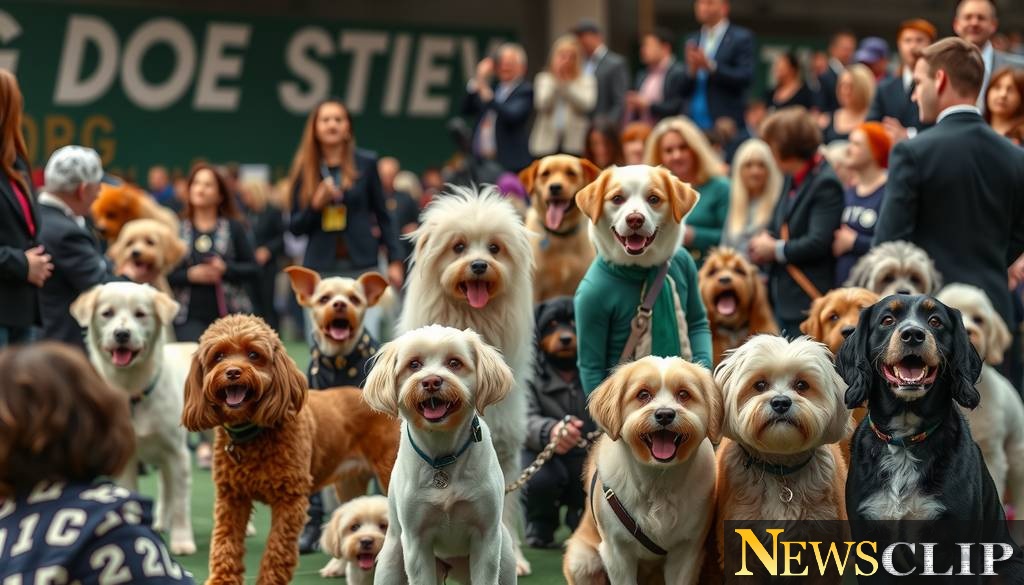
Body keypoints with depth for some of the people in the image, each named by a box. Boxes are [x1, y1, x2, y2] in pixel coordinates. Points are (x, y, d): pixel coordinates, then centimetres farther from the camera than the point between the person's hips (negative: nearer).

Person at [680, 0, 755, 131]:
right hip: (694, 124, 5)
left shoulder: (742, 38, 0)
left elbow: (746, 78, -10)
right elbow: (684, 90, 14)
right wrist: (691, 70, -9)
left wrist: (710, 66, -18)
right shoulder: (692, 40, 16)